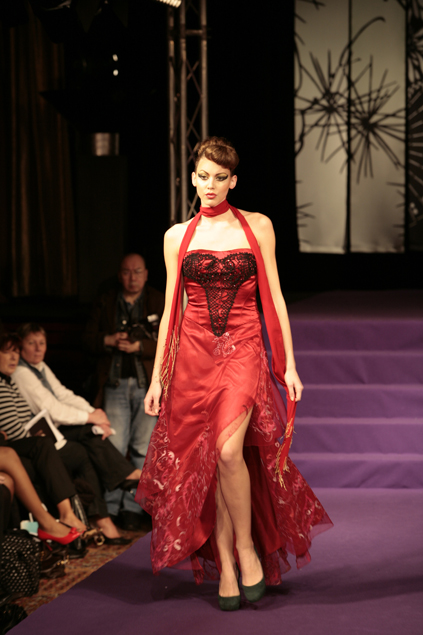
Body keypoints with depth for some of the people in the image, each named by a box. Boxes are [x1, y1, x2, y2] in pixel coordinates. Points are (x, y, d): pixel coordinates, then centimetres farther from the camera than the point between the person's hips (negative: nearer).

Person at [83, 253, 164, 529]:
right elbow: (89, 339, 10)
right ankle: (110, 506, 4)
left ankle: (133, 506, 9)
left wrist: (138, 346, -17)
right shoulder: (105, 303, 11)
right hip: (115, 384, 1)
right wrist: (109, 340, -10)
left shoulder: (161, 303, 3)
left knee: (143, 449, 2)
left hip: (148, 384, -1)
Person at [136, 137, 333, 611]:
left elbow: (274, 298, 4)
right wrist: (157, 376, 7)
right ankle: (226, 570, 9)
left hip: (242, 349, -2)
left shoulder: (257, 227, 4)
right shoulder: (178, 236, 9)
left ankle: (247, 549, 0)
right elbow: (171, 308, 10)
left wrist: (289, 365, -1)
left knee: (229, 451, -21)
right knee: (207, 461, 1)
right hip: (194, 353, 2)